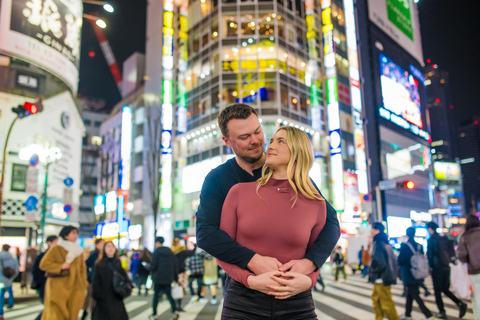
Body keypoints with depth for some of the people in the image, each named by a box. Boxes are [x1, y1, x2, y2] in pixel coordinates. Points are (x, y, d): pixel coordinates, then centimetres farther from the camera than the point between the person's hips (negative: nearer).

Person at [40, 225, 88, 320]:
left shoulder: (78, 251, 12)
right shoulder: (56, 249, -2)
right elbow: (43, 264, -6)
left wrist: (84, 285, 8)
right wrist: (60, 266, -13)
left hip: (75, 289, 4)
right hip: (58, 288, -4)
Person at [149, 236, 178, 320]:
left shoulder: (156, 252, -10)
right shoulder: (170, 252, 8)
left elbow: (153, 267, -15)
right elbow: (174, 267, 9)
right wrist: (175, 278, 14)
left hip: (158, 278, -4)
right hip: (168, 279, 5)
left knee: (156, 296, 10)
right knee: (169, 296, 8)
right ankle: (174, 311, -11)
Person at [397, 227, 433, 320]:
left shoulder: (404, 246, -15)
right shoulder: (419, 246, 3)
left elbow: (400, 261, -15)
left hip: (409, 276, -7)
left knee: (415, 296, -2)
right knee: (410, 295, 19)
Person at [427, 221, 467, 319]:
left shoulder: (431, 240, -11)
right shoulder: (444, 239, 8)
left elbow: (430, 255, -12)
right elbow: (452, 253, 10)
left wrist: (431, 265, 1)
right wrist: (448, 261, 17)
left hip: (437, 268, -6)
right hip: (447, 267, 7)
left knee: (437, 291, 4)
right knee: (445, 289, 17)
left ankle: (442, 312, 6)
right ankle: (460, 304, 1)